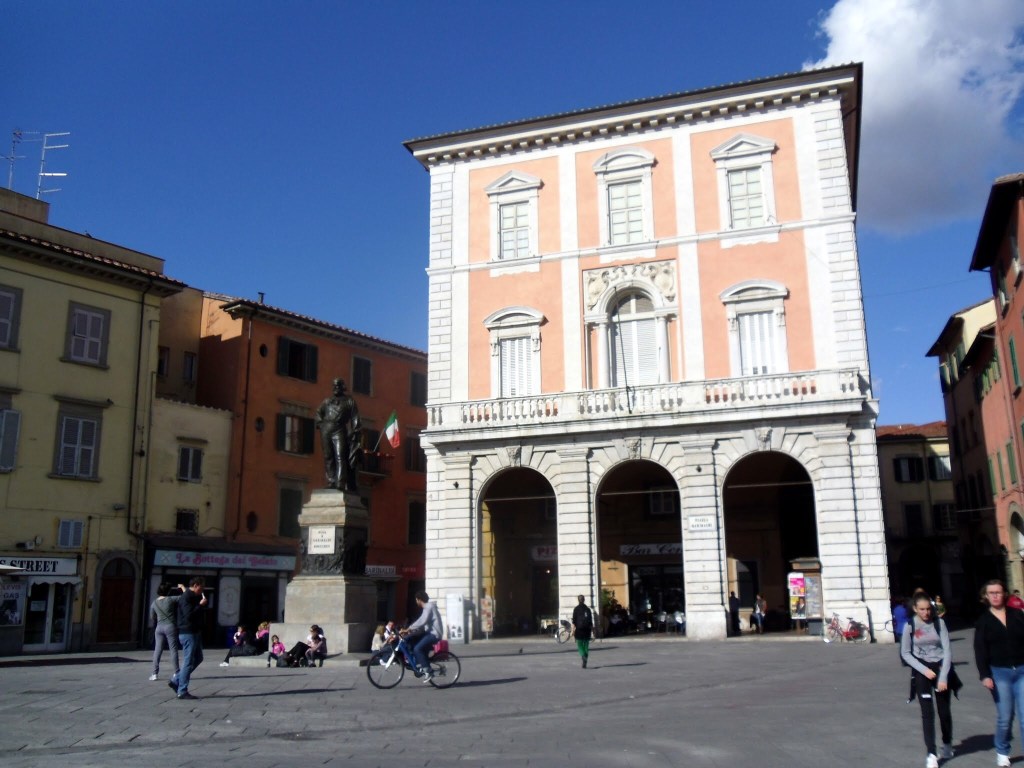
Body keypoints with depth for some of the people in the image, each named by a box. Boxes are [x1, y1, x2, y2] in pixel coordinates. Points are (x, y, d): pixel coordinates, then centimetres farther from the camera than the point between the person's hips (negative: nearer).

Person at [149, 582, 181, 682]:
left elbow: (152, 618, 15)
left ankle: (155, 673, 5)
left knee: (157, 650, 7)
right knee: (173, 650, 1)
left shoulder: (154, 603, 5)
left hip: (159, 628, 4)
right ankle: (177, 672, 4)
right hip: (170, 627, -4)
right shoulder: (171, 599, -10)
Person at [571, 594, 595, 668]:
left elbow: (574, 621, -8)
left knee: (580, 645, 3)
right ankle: (584, 663, 7)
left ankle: (582, 656, -25)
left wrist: (573, 630, -7)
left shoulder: (576, 609, -3)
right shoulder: (588, 609, 7)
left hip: (579, 629, -3)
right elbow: (591, 621, 8)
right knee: (586, 646, 10)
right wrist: (592, 629, 15)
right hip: (587, 629, 3)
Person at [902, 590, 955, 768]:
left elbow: (947, 650, -7)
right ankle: (931, 754, -3)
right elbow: (905, 653, 0)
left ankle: (947, 745, 35)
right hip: (922, 670, -1)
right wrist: (924, 670, -10)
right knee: (927, 712, -7)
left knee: (944, 710, 10)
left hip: (940, 667, 1)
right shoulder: (910, 626, -6)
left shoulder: (939, 623, -6)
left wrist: (943, 677, -13)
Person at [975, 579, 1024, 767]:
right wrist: (985, 675, -11)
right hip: (999, 672, -1)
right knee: (1005, 717, 0)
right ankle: (1002, 752, 19)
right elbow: (980, 651, -2)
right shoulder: (983, 620, 2)